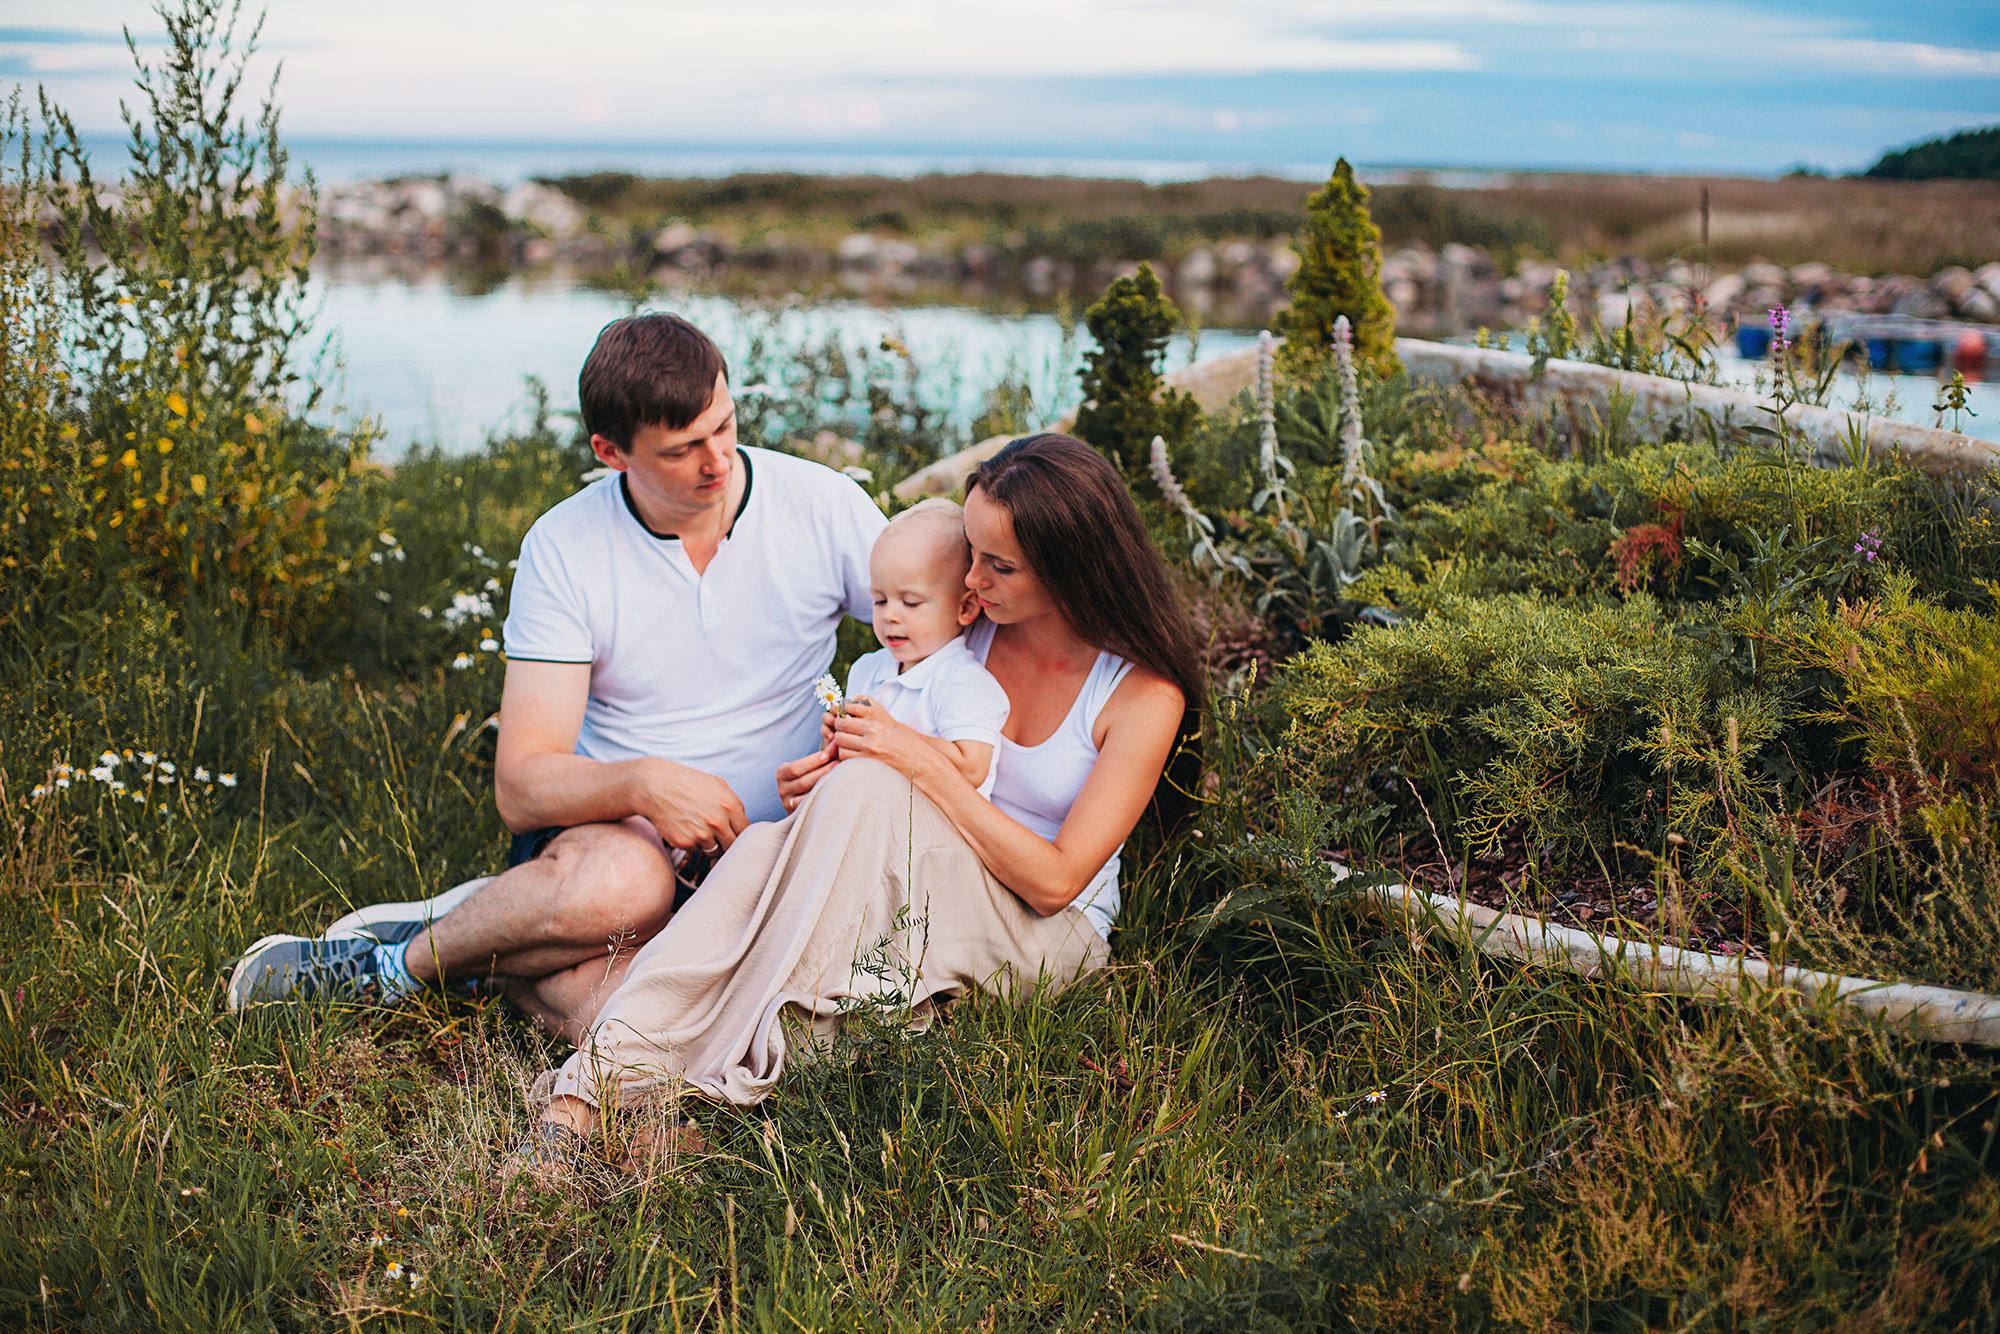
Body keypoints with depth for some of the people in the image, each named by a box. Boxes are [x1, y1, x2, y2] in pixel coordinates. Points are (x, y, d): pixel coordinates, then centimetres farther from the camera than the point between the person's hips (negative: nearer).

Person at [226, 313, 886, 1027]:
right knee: (620, 883, -40)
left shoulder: (825, 504, -4)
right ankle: (404, 962, -9)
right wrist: (644, 782, -31)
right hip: (604, 828, 0)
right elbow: (521, 786, -11)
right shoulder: (563, 547, -7)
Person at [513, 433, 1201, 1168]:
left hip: (1047, 938, -4)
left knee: (864, 790, -33)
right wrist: (826, 771, -9)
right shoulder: (971, 633, 3)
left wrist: (924, 763, -21)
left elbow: (1055, 879, -17)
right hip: (902, 906, 5)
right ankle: (591, 1087, -42)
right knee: (764, 845, -30)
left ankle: (737, 1062, -33)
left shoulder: (1144, 695, -12)